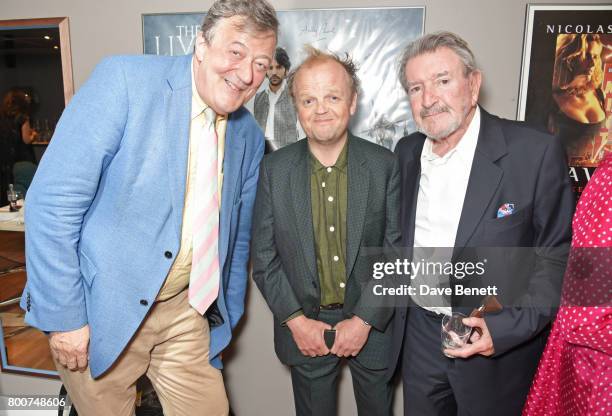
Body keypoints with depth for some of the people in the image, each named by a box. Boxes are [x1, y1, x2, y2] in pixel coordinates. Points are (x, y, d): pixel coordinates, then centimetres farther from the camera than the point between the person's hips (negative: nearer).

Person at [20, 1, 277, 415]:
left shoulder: (249, 136, 1)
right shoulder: (123, 80, -15)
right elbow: (52, 202, -16)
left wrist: (225, 319, 13)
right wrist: (63, 316, -14)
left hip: (185, 308, 4)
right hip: (101, 308, -3)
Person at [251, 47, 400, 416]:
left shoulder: (385, 165, -9)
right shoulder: (273, 169, -7)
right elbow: (264, 257, -3)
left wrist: (364, 321, -11)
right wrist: (296, 320, -8)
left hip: (372, 325, 0)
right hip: (304, 328, 1)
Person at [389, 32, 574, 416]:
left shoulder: (536, 152, -15)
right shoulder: (406, 152, 1)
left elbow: (558, 256, -12)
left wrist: (505, 329, -20)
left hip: (500, 344, -4)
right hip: (418, 335, 4)